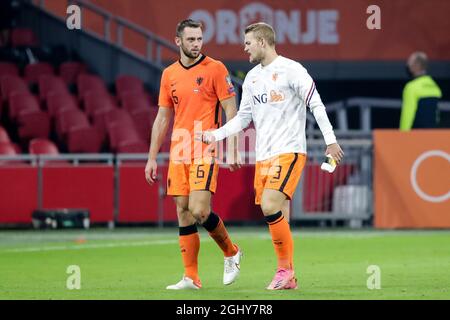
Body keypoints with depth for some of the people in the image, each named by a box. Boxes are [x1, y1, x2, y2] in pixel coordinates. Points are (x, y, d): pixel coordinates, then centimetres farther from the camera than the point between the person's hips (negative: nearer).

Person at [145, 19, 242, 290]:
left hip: (206, 151, -5)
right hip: (179, 153, 5)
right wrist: (152, 157, 13)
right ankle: (191, 278, 5)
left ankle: (232, 253, 10)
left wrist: (233, 149, -11)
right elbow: (162, 118, 16)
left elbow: (230, 110, -4)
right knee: (183, 213, 2)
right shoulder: (169, 74, 12)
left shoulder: (215, 69, -3)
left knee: (199, 211, -15)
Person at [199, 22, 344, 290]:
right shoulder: (252, 77, 15)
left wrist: (331, 140, -13)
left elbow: (316, 104, -8)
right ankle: (288, 278, 9)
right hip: (263, 155, 7)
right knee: (277, 218, 4)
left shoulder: (290, 70, -7)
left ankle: (286, 268, -10)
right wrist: (215, 135, 8)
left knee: (270, 207, -20)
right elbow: (244, 118, 20)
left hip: (289, 151, -7)